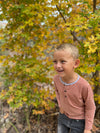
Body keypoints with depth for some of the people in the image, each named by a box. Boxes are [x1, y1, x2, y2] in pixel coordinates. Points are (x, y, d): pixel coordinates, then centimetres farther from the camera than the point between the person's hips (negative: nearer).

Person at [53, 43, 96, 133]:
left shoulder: (84, 86, -33)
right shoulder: (56, 79, -19)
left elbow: (90, 108, -17)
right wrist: (60, 105, 1)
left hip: (78, 121, -4)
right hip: (63, 116, 4)